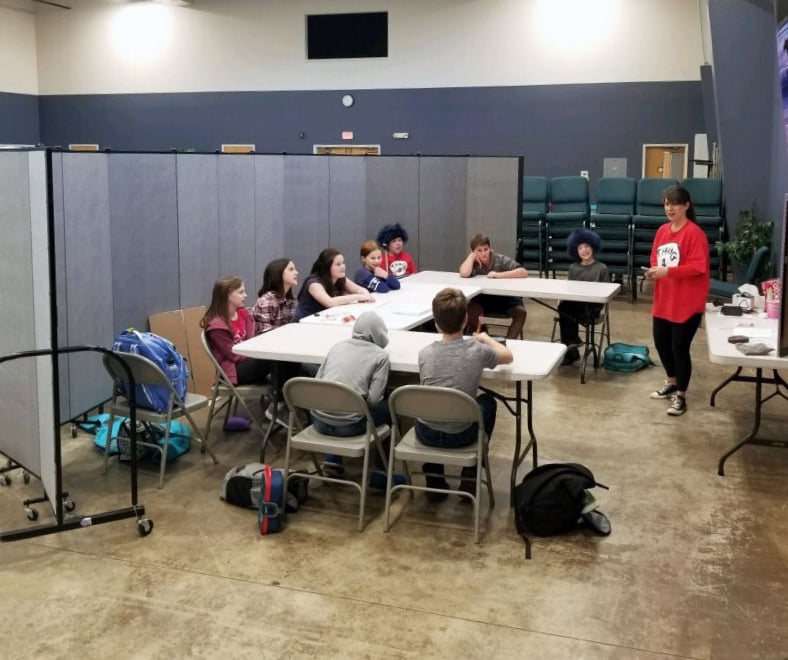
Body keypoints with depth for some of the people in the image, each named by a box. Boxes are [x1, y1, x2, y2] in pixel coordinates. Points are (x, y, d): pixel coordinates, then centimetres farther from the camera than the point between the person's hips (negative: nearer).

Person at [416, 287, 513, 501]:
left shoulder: (424, 353, -8)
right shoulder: (477, 351, -12)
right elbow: (508, 356, 10)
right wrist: (486, 338, 26)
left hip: (426, 433, 2)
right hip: (460, 435, -1)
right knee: (487, 401, 28)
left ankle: (434, 482, 32)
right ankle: (470, 479, 29)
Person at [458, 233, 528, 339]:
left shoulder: (501, 260, -9)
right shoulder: (473, 263, -5)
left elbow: (524, 272, -21)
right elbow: (464, 274, -29)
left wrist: (499, 275, -29)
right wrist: (472, 256, -15)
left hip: (504, 298, -1)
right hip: (482, 299, 1)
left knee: (520, 312, -28)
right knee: (471, 310, -30)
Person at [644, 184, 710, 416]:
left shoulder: (695, 233, -15)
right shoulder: (662, 231, 8)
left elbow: (698, 267, -20)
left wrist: (668, 271, -25)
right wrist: (654, 271, -5)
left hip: (687, 303, -8)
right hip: (663, 300, 8)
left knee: (679, 347, -2)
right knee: (661, 343, 16)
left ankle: (680, 396, 13)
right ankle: (672, 382, 39)